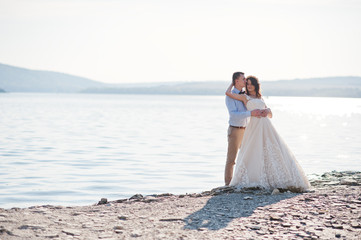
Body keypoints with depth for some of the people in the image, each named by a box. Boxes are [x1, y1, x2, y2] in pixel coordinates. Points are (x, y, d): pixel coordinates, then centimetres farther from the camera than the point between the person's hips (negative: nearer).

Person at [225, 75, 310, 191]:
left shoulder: (260, 99, 24)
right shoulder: (244, 97, 10)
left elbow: (270, 115, 22)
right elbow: (228, 93, -3)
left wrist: (267, 111, -2)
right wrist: (232, 84, 17)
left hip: (267, 127, 5)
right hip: (255, 126, -5)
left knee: (275, 151, -2)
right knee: (254, 154, -10)